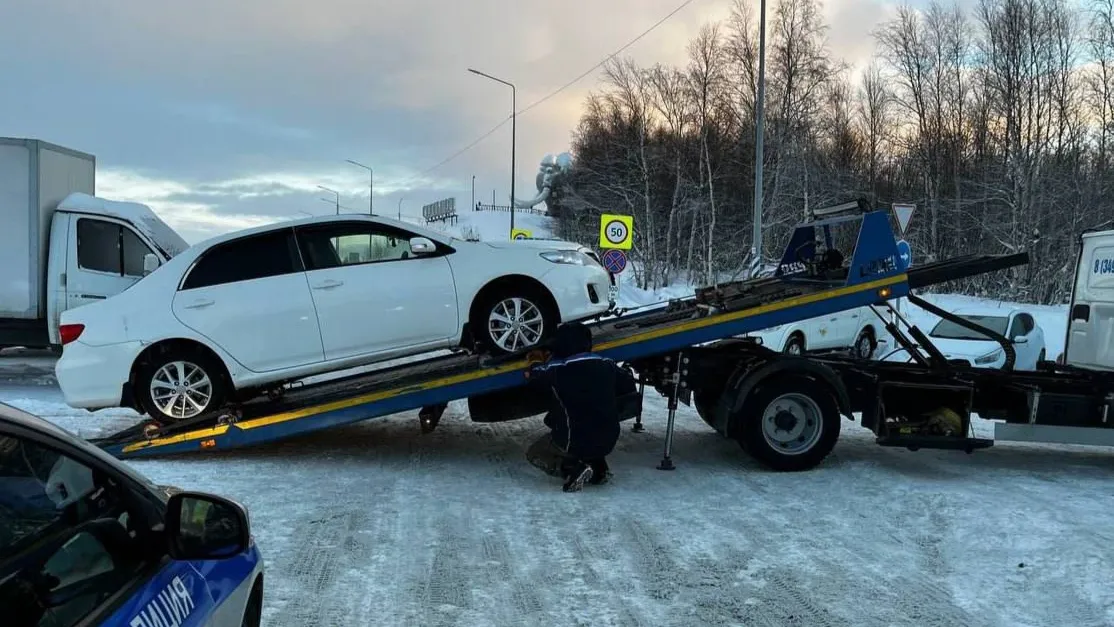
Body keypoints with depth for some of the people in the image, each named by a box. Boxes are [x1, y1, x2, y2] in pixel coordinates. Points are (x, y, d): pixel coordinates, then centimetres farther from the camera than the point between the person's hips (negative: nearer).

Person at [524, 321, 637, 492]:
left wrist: (536, 364, 25)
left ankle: (573, 468, -7)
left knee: (534, 454, 19)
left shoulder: (556, 369, -13)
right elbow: (629, 386, 14)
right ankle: (598, 467, 14)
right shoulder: (606, 365, 0)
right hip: (608, 442, 5)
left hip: (574, 442, -5)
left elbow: (530, 374, 5)